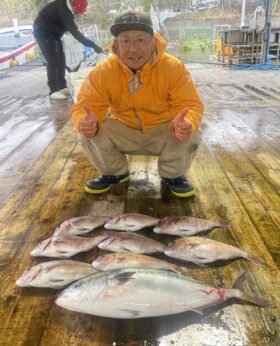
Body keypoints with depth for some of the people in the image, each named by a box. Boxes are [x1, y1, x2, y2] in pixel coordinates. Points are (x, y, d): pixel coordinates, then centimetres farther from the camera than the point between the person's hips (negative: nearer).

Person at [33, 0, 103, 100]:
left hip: (52, 32, 9)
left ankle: (61, 87, 13)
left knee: (61, 59, 7)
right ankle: (54, 91, -11)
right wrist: (93, 45, -35)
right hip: (42, 32, -9)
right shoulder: (63, 10, -30)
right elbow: (75, 32, -33)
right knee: (53, 61, -14)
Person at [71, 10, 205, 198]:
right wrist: (86, 122, -44)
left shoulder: (173, 67, -20)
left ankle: (172, 175, 3)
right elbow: (85, 105, -17)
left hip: (162, 131, -1)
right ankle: (115, 173, 7)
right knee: (90, 133, -23)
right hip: (123, 131, 2)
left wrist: (186, 124, -47)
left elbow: (191, 104, -21)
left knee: (191, 134, -29)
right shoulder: (103, 71, -18)